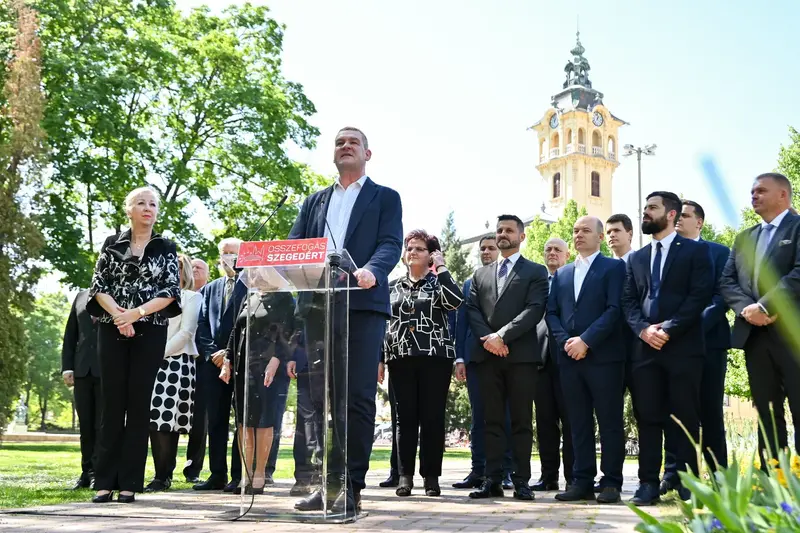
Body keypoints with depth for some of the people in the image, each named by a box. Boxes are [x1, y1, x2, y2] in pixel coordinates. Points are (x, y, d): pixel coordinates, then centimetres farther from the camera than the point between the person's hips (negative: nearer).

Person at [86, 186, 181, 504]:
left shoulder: (166, 248, 7)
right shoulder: (112, 245, 9)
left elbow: (171, 291, -2)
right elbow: (98, 287, 3)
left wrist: (136, 313, -15)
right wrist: (118, 315, -15)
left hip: (150, 333, -1)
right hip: (112, 331, 1)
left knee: (139, 404, -1)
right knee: (112, 403, 0)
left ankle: (129, 482, 3)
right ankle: (105, 480, 4)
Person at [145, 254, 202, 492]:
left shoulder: (192, 298, 5)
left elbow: (186, 332, -5)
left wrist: (161, 352, -12)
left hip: (177, 364, -6)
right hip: (155, 364, 6)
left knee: (168, 420, -10)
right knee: (155, 420, 0)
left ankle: (164, 476, -6)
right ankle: (161, 474, 4)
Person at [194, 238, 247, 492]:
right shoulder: (210, 289, 20)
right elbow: (202, 326, 13)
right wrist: (212, 352, -2)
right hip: (213, 361, 5)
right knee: (215, 420, 6)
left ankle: (239, 476, 2)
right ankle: (217, 475, 11)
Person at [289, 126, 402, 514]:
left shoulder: (385, 198, 11)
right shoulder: (314, 202, 23)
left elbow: (391, 244, -5)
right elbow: (293, 247, 11)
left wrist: (371, 270, -26)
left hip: (363, 306, -4)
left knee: (358, 399, -5)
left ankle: (351, 487, 0)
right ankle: (328, 483, 11)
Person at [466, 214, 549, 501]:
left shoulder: (536, 272, 9)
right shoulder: (481, 274, 21)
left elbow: (535, 309, -5)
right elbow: (472, 310, 11)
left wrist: (502, 335, -14)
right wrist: (487, 338, -7)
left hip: (521, 354, -3)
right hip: (488, 356, 3)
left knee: (522, 420, -1)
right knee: (492, 420, 3)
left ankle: (521, 481, 3)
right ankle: (492, 479, 5)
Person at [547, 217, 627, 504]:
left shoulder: (613, 267, 3)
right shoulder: (561, 273, 20)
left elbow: (615, 309, -9)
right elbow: (551, 312, 13)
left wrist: (586, 340, -15)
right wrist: (565, 341, -4)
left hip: (604, 356, -5)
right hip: (570, 357, 5)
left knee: (610, 422, 0)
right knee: (579, 423, 7)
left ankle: (611, 483, 5)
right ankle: (583, 481, 12)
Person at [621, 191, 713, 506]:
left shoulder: (695, 251, 4)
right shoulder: (636, 258, 19)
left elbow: (700, 295, -7)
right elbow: (628, 301, 12)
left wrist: (669, 329, -14)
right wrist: (643, 329, -7)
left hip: (683, 346, -4)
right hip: (645, 348, 4)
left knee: (685, 417, -1)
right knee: (648, 417, 2)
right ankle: (649, 484, 6)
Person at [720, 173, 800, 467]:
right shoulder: (744, 238, 20)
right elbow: (726, 281, 11)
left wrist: (765, 306, -17)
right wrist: (747, 308, -8)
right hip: (755, 335, 6)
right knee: (767, 414, 8)